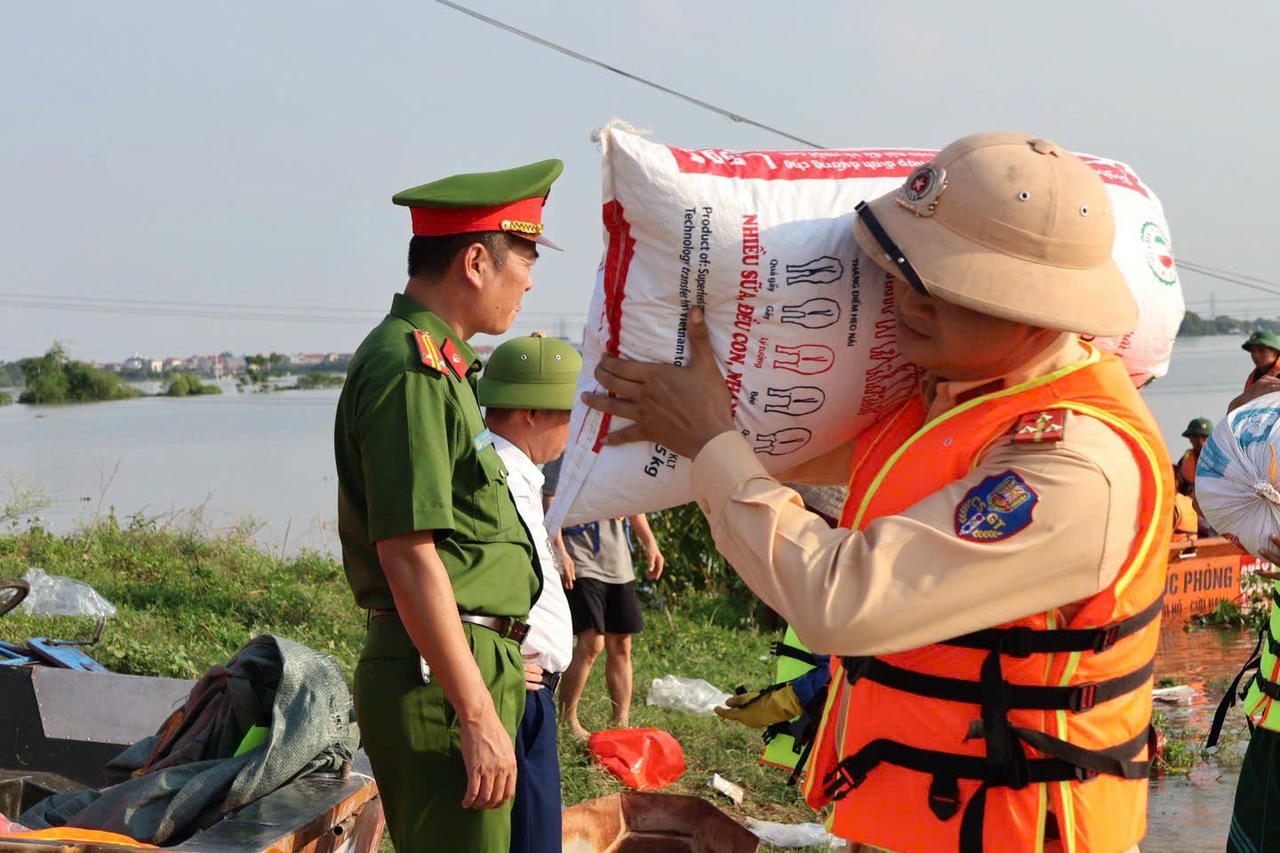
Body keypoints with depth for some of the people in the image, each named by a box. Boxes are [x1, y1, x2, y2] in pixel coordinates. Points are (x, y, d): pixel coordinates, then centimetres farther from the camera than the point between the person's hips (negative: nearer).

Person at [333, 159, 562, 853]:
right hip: (442, 680, -10)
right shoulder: (411, 371, -16)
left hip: (470, 668, 10)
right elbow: (408, 556, -22)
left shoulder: (434, 361, 17)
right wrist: (479, 716, -22)